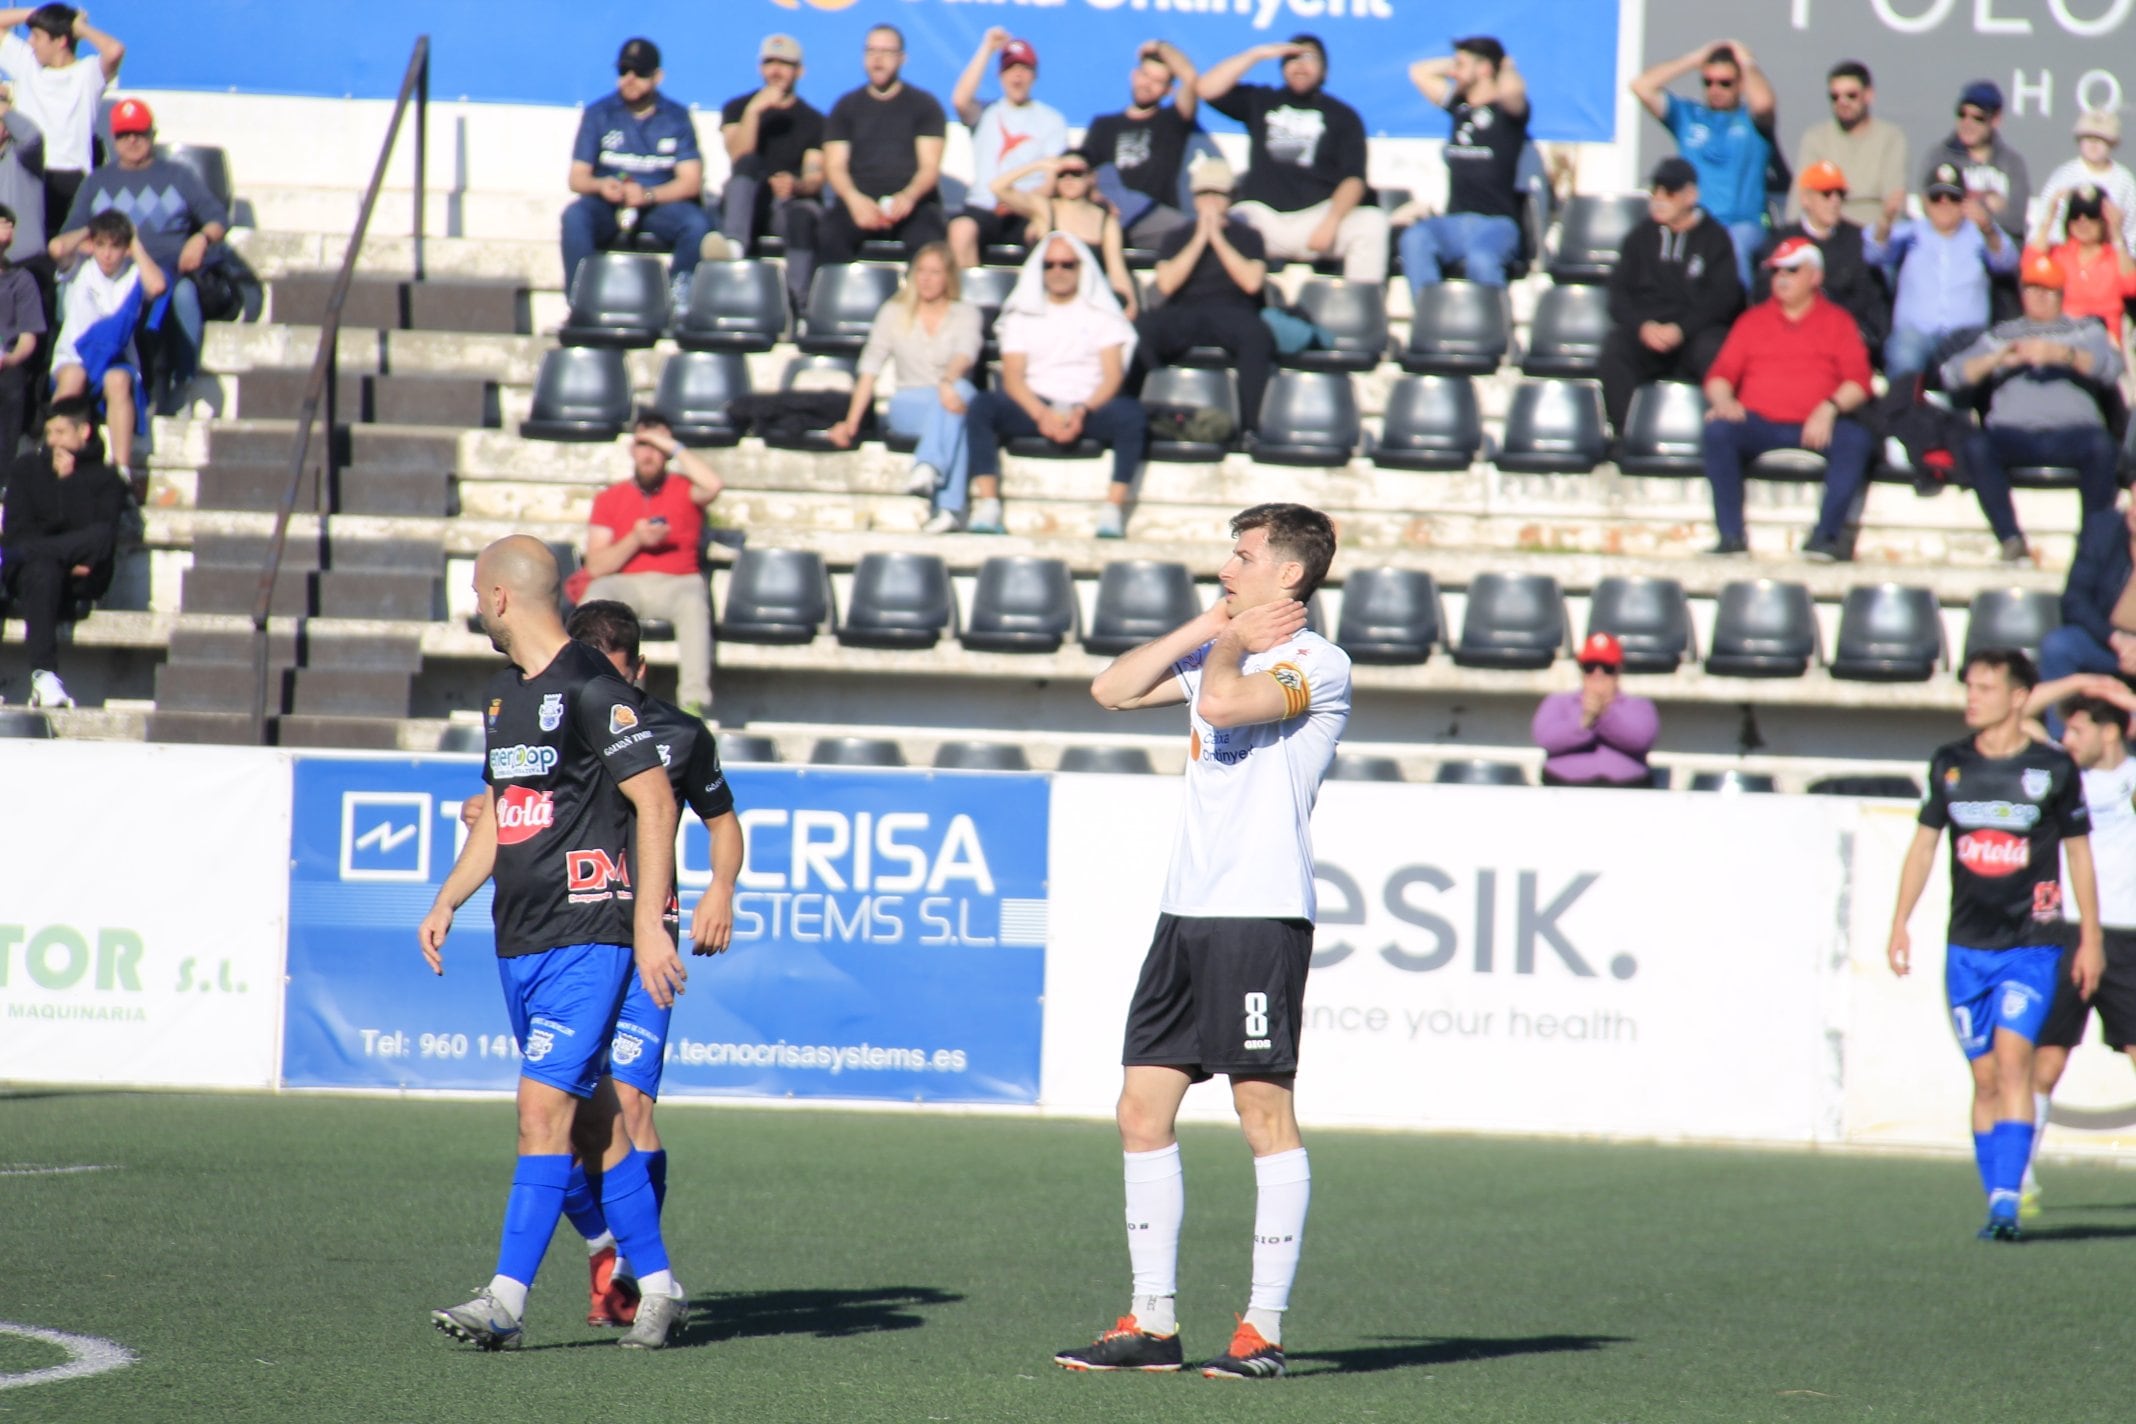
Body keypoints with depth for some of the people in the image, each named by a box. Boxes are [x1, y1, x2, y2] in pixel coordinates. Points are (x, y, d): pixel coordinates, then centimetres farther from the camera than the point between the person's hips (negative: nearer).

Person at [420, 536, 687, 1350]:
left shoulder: (592, 690, -12)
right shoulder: (504, 694, 16)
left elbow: (655, 802, -13)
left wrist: (648, 923, -18)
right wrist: (446, 903, 17)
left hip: (589, 936, -9)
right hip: (521, 941, 9)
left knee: (544, 1107, -15)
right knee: (591, 1117, 12)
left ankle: (507, 1301, -19)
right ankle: (656, 1288, 20)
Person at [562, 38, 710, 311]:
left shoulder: (676, 117, 5)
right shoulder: (598, 114, 5)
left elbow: (691, 182, -4)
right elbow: (577, 177, 2)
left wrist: (647, 195, -21)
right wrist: (600, 185, -22)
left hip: (659, 206, 0)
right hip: (608, 206, 0)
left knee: (697, 223, -31)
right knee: (575, 216, -32)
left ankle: (680, 297, -13)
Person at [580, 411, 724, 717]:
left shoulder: (683, 491, 12)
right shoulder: (609, 499, 14)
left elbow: (713, 485, -14)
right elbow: (596, 566, 6)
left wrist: (673, 447, -5)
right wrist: (635, 540, -11)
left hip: (676, 582, -1)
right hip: (623, 584, 1)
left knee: (693, 602, -36)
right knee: (595, 599, -33)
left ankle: (693, 701, -44)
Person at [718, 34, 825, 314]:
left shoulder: (813, 121, 13)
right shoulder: (737, 108, 14)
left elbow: (815, 179, 1)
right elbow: (739, 157, -5)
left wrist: (795, 185, -22)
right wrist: (754, 110, -14)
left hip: (794, 201, -1)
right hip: (745, 206, 1)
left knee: (801, 217, -36)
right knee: (749, 163, -31)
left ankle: (796, 302, -46)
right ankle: (734, 246, -55)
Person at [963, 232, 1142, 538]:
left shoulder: (1102, 314, 14)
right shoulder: (1022, 315, 16)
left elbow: (1112, 375, 3)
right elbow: (1012, 377, 3)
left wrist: (1082, 413, -17)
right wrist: (1043, 415, -17)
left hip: (1089, 407, -1)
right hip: (1034, 408, 1)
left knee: (1131, 414, -32)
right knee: (982, 406, -29)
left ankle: (1113, 512, -34)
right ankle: (987, 508, -34)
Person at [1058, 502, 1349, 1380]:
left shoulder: (1315, 661, -7)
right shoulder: (1223, 651, 19)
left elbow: (1225, 702, -24)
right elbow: (1111, 690, 16)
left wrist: (1232, 642, -3)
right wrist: (1207, 629, 8)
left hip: (1263, 917, -9)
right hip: (1186, 913, 9)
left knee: (1265, 1112, -6)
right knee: (1143, 1109, 5)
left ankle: (1265, 1328, -3)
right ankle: (1154, 1323, 9)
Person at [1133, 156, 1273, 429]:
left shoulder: (1247, 237, 17)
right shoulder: (1178, 239, 20)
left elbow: (1252, 282, -1)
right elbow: (1166, 283, 1)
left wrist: (1218, 239, -1)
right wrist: (1200, 239, 0)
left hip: (1232, 312, -1)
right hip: (1184, 314, 1)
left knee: (1257, 334, -38)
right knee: (1141, 329, -33)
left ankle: (1248, 425, -36)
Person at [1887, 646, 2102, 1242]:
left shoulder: (2053, 769, -2)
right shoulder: (1949, 765, 6)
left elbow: (2078, 852, 6)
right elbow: (1924, 843, 15)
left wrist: (2090, 938, 7)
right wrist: (1900, 923, 9)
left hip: (2031, 945, -4)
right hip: (1967, 946, 4)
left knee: (2012, 1059, -18)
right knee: (1985, 1078, 6)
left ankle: (2006, 1202, -23)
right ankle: (1996, 1205, 13)